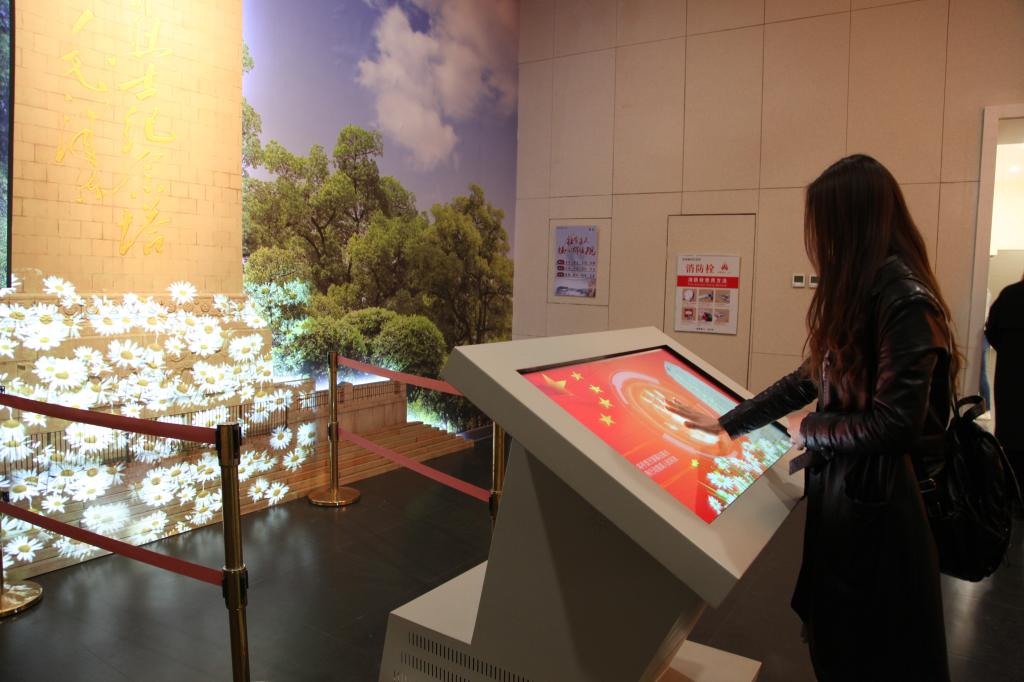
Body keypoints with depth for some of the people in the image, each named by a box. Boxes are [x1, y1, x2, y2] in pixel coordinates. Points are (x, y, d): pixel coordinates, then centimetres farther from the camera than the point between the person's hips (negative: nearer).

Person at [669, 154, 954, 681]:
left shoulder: (906, 301, -21)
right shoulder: (857, 295, 7)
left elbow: (895, 423, -24)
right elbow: (807, 380, 13)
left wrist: (808, 431, -8)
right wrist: (726, 424, 14)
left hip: (874, 504, -8)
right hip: (836, 487, 8)